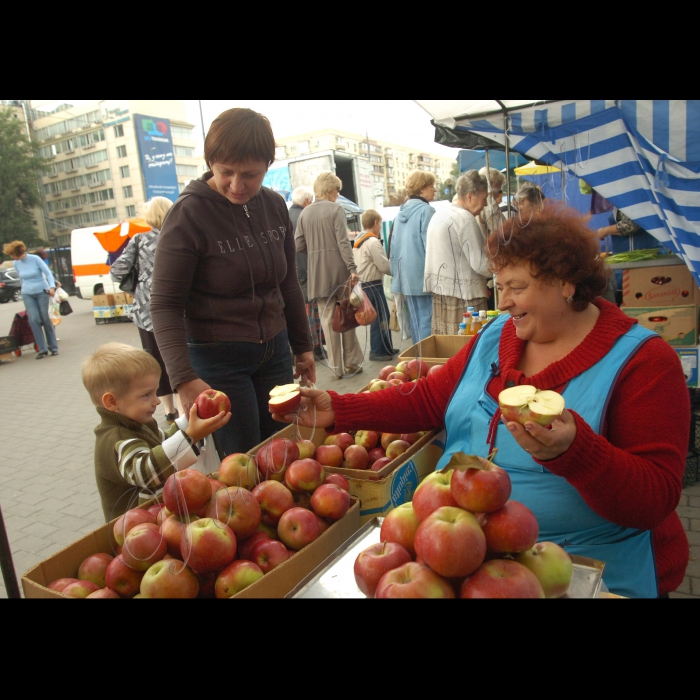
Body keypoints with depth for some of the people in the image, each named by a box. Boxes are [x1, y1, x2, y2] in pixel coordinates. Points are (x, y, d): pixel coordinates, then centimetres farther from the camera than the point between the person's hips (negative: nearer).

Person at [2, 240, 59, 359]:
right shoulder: (16, 264, 3)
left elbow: (48, 273, -12)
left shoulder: (35, 259, -10)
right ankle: (42, 349, -3)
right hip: (27, 294, 3)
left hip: (42, 292, -3)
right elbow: (22, 279, 16)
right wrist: (26, 288, 17)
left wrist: (52, 286, -25)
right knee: (34, 320, -9)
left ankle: (53, 347, 11)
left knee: (45, 320, 0)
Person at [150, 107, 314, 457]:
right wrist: (183, 379, -25)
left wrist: (302, 346, 15)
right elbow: (165, 305, -15)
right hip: (217, 359, -5)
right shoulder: (189, 213, -14)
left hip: (274, 350, 5)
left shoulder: (274, 206, 2)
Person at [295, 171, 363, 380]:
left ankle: (336, 367, 9)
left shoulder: (305, 213, 7)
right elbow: (343, 242, -13)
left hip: (317, 274, 3)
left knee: (328, 319, 6)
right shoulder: (336, 209, -4)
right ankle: (351, 362, 17)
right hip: (338, 270, -3)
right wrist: (352, 268, -13)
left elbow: (299, 246, 5)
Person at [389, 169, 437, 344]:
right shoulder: (426, 210, -10)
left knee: (415, 319, 13)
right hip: (422, 275, -8)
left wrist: (396, 272, 22)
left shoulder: (401, 212, 14)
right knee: (426, 318, -5)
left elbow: (392, 245, 17)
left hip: (405, 276, 8)